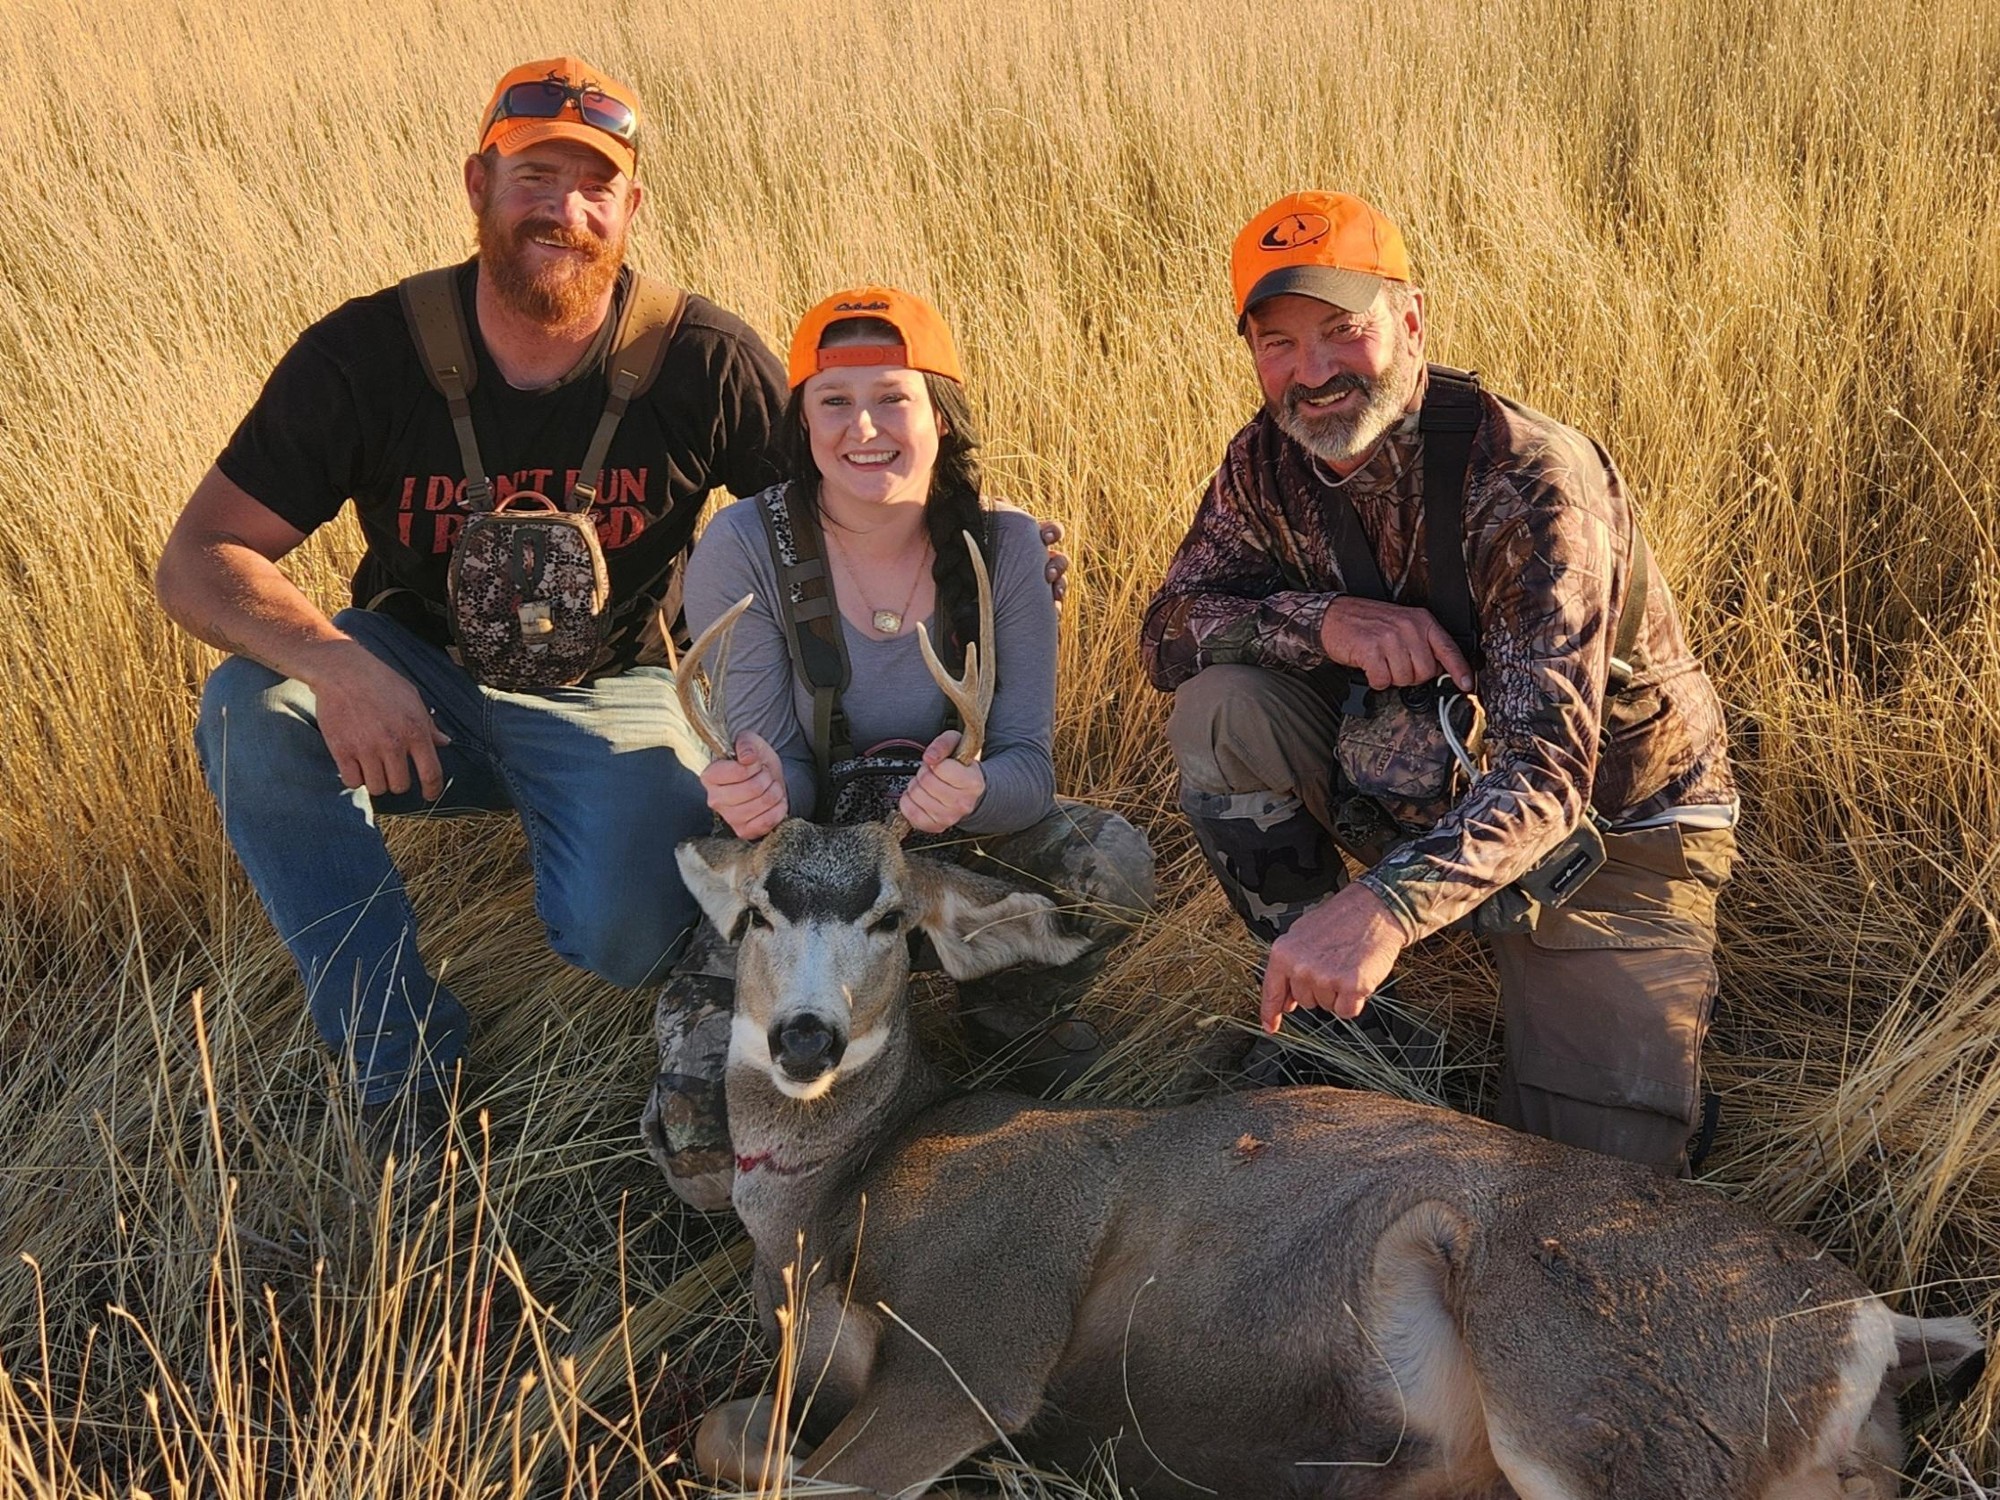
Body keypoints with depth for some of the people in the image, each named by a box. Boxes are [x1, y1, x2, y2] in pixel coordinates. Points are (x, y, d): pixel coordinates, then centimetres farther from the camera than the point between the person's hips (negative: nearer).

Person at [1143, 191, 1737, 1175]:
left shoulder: (1530, 480, -29)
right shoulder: (1270, 463, -9)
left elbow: (1548, 768, -38)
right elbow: (1169, 632, -7)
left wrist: (1391, 902, -56)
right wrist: (1320, 619, -28)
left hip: (1609, 823, -4)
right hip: (1430, 788, 5)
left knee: (1597, 1174, -14)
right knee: (1220, 703, -20)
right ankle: (1310, 998, -1)